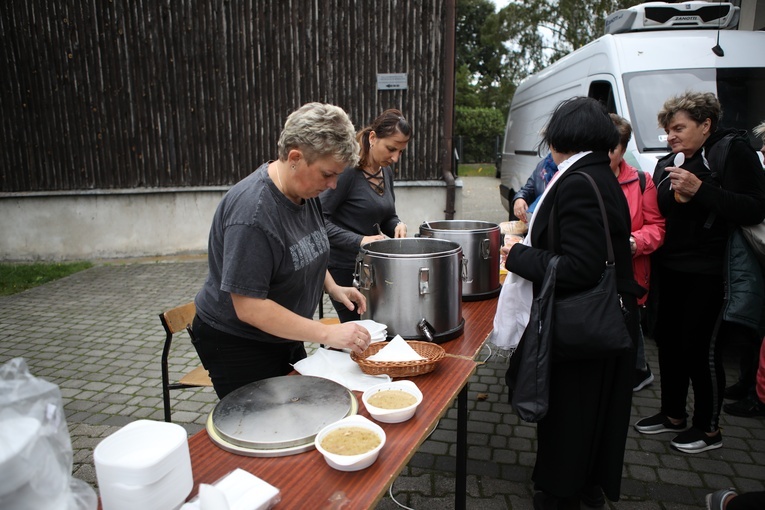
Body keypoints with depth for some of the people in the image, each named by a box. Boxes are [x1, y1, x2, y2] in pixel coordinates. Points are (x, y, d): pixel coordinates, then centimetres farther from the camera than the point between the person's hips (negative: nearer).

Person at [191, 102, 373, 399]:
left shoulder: (306, 190, -4)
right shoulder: (252, 211, -30)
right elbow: (249, 308, -30)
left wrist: (333, 287, -2)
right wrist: (327, 334, -30)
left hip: (284, 337, 8)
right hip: (236, 344, -8)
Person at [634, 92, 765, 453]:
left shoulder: (733, 153, -7)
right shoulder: (667, 165, 12)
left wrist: (700, 189, -24)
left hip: (708, 272, -7)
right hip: (670, 270, 7)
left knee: (701, 348, 0)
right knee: (668, 341, 14)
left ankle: (708, 428, 20)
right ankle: (673, 414, 32)